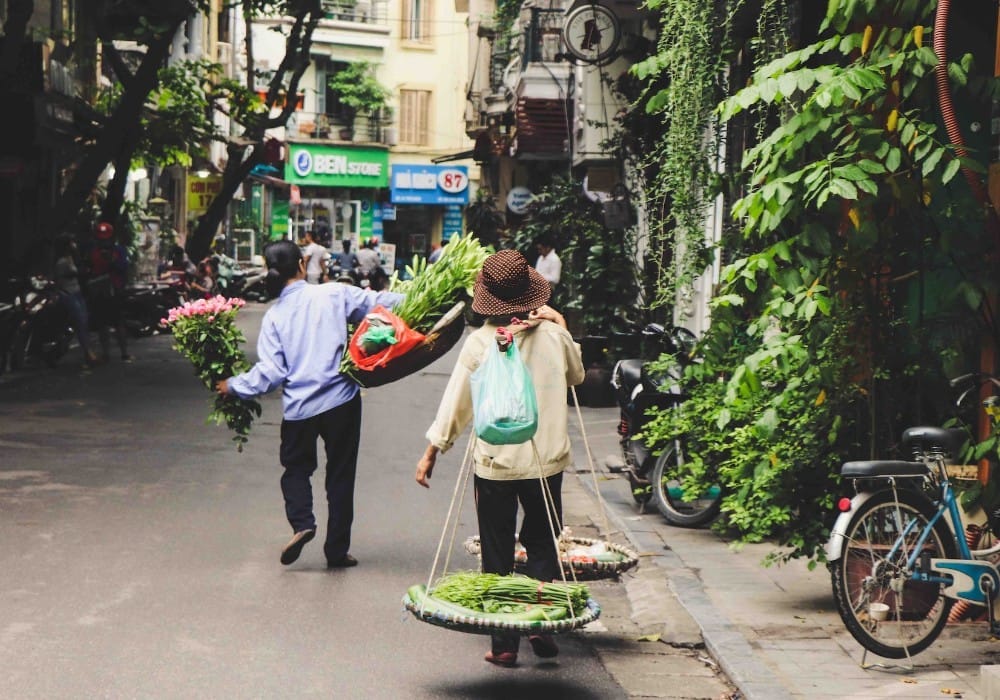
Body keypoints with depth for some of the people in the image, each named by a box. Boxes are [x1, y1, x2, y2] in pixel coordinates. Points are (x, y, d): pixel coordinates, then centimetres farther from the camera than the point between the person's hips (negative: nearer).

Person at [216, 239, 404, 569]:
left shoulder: (274, 316, -2)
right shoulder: (333, 295, -5)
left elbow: (270, 372, -5)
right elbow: (376, 303, 1)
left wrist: (234, 385, 10)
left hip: (298, 407, 1)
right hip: (341, 400, -1)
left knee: (296, 467, 21)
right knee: (340, 473, 11)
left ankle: (301, 523, -4)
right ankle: (337, 549, 14)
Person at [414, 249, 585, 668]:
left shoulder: (481, 342, -9)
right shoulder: (553, 335, -3)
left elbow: (455, 403, -5)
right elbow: (577, 376, 17)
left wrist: (432, 451, 4)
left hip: (495, 463, -2)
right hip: (548, 460, 2)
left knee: (498, 554, 7)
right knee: (543, 545, 17)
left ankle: (504, 644, 8)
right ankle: (542, 625, 7)